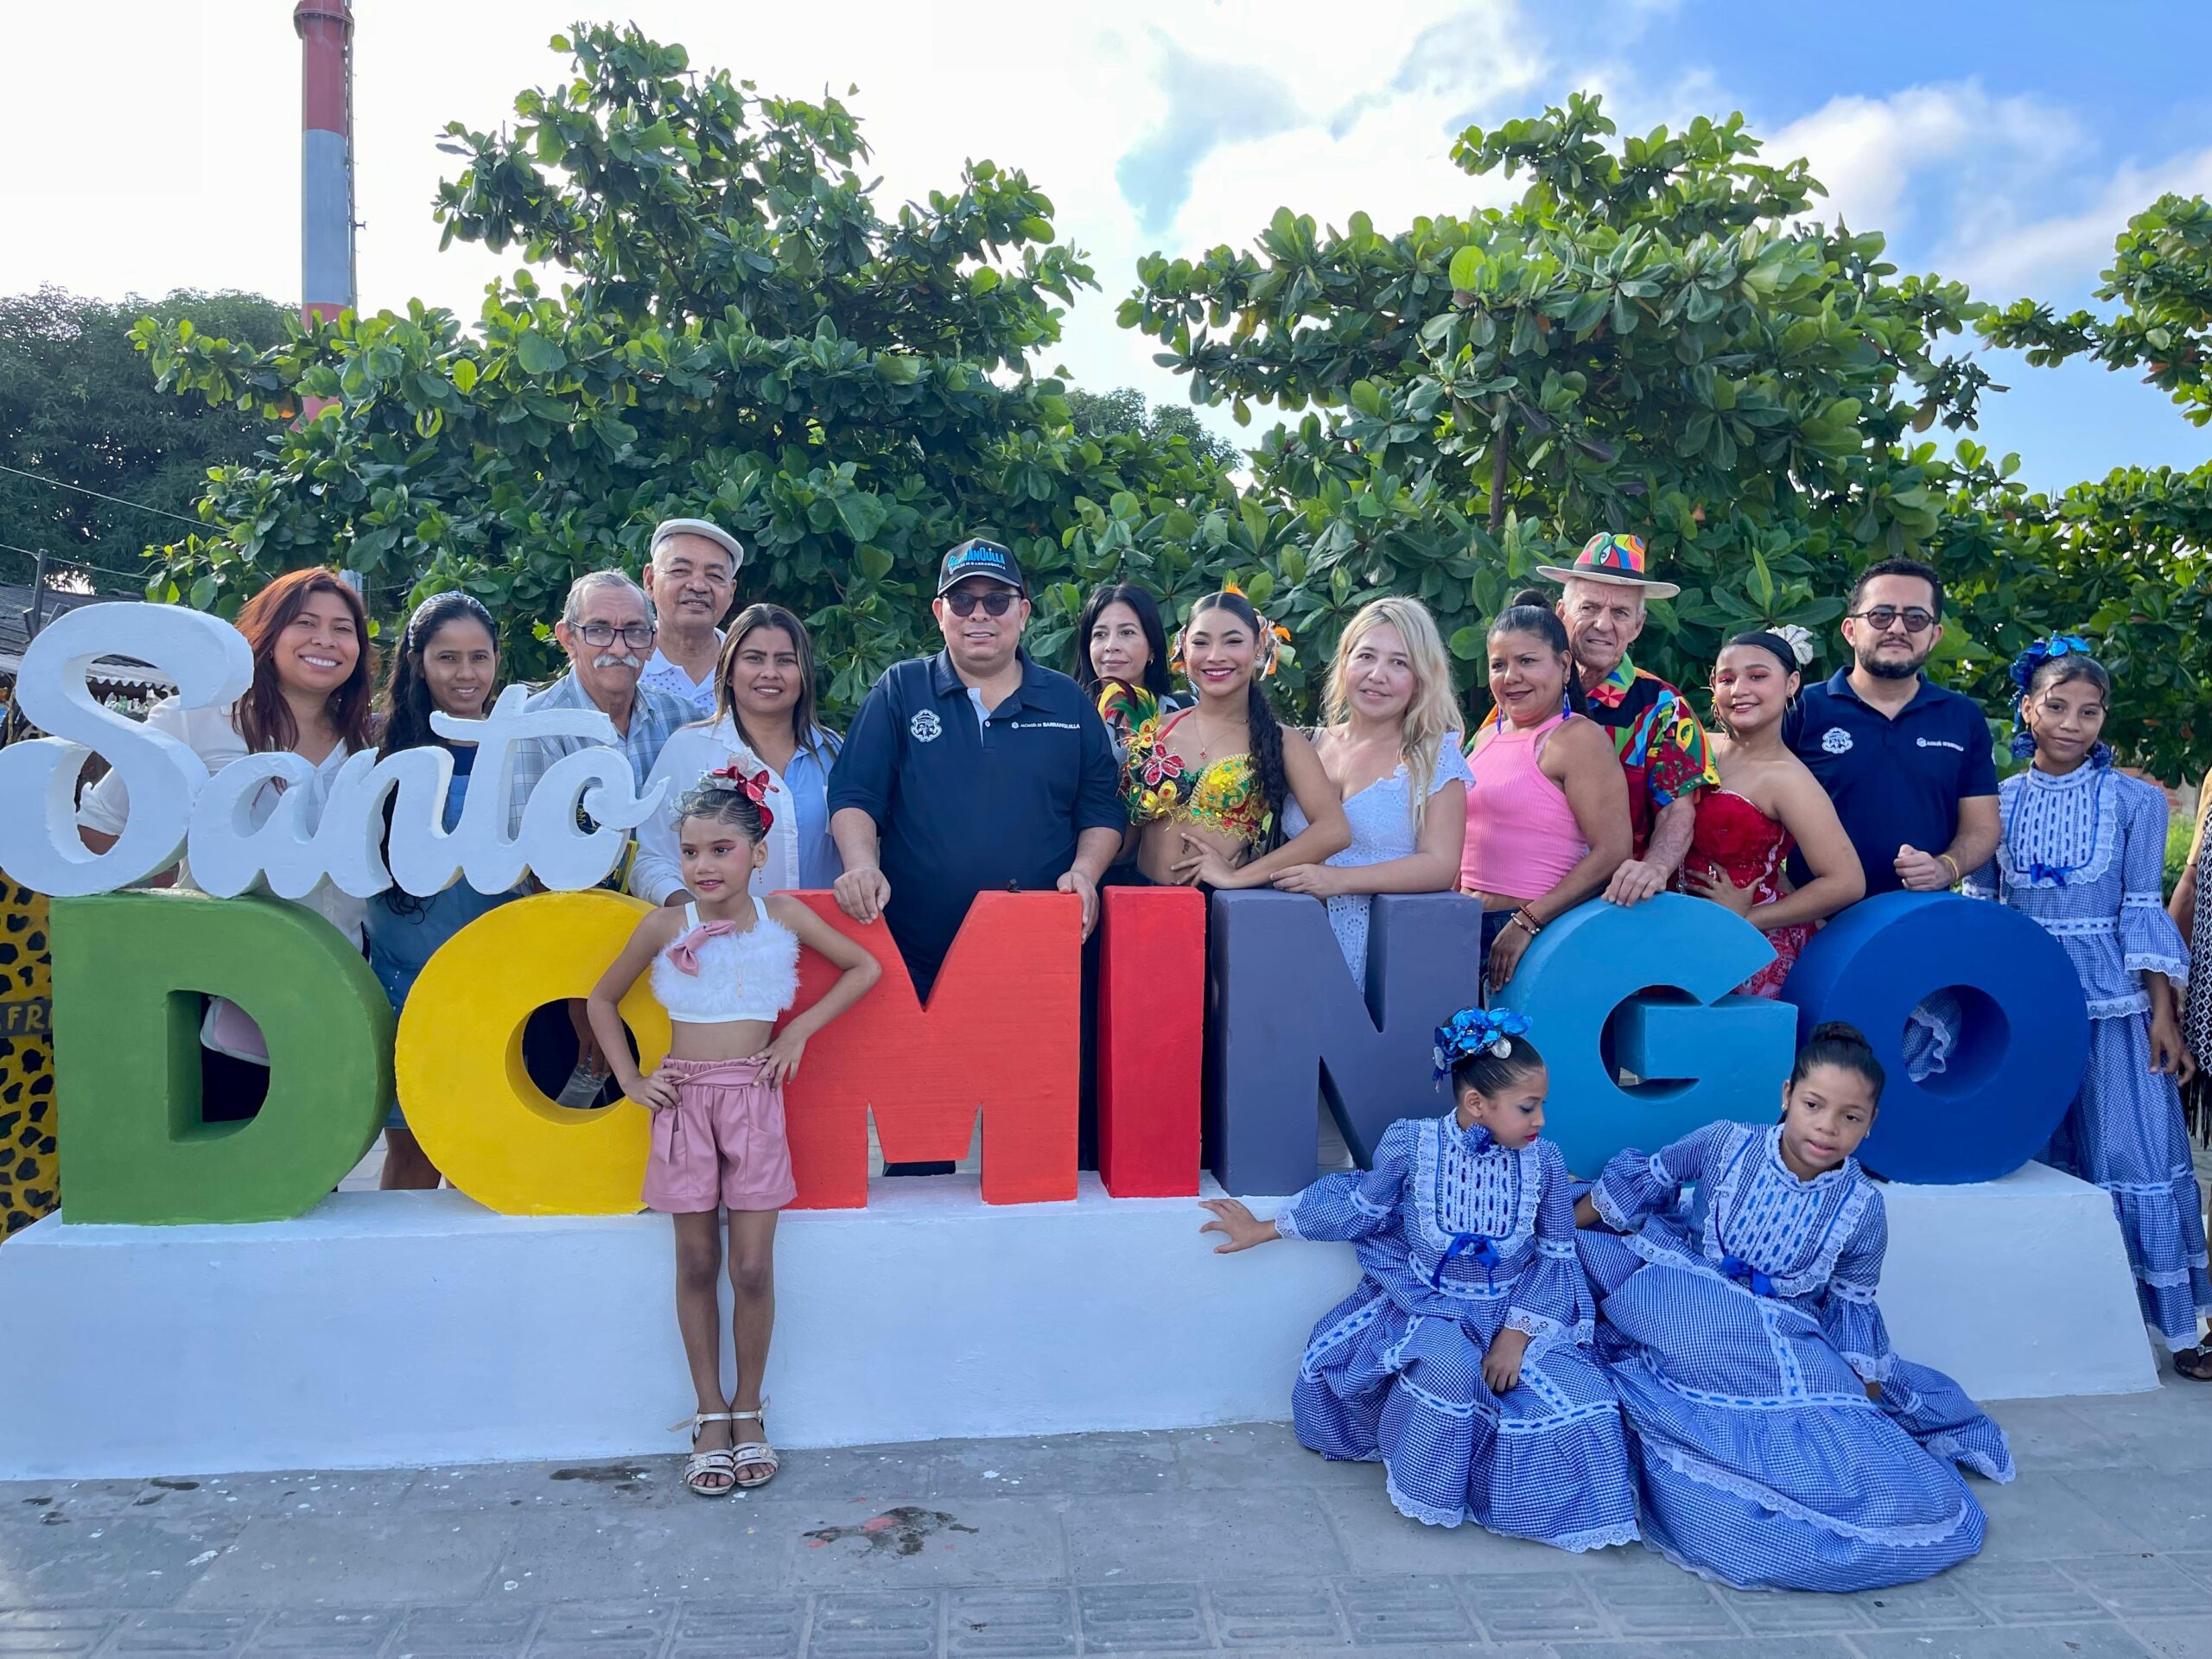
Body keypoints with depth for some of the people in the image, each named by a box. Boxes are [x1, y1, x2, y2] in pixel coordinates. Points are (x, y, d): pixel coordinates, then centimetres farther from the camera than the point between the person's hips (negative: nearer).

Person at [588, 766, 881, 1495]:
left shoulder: (783, 916, -2)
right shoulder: (665, 927, -1)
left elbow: (863, 968, 7)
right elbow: (603, 1000, 12)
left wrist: (801, 1028, -2)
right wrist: (631, 1080, 3)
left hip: (753, 1096, 0)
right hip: (684, 1100, 1)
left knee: (752, 1267, 0)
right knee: (696, 1264, 6)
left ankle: (749, 1413, 18)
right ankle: (709, 1416, 19)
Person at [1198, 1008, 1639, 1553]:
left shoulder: (1544, 1162, -10)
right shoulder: (1413, 1144, -15)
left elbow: (1556, 1257, -3)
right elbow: (1358, 1205, 1)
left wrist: (1518, 1334, -14)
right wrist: (1265, 1230, 6)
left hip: (1513, 1313, 2)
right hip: (1428, 1305, -2)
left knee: (1573, 1395, -21)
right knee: (1448, 1365, -33)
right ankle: (1430, 1487, -2)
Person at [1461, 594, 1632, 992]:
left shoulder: (1578, 738, -10)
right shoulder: (1487, 737, 13)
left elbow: (1612, 853, -17)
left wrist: (1527, 923, -19)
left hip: (1542, 931, -7)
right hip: (1471, 925, 7)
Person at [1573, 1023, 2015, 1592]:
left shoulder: (1862, 1209, -3)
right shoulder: (1725, 1146, -8)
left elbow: (1851, 1311, 7)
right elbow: (1643, 1181, 4)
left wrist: (1867, 1406, 6)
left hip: (1791, 1349, 0)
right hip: (1686, 1333, 0)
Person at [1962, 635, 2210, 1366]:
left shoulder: (2136, 800, 0)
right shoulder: (1999, 801, 5)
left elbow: (2144, 912, -1)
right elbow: (1977, 911, 9)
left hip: (2111, 1003, -1)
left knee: (2133, 1155, -2)